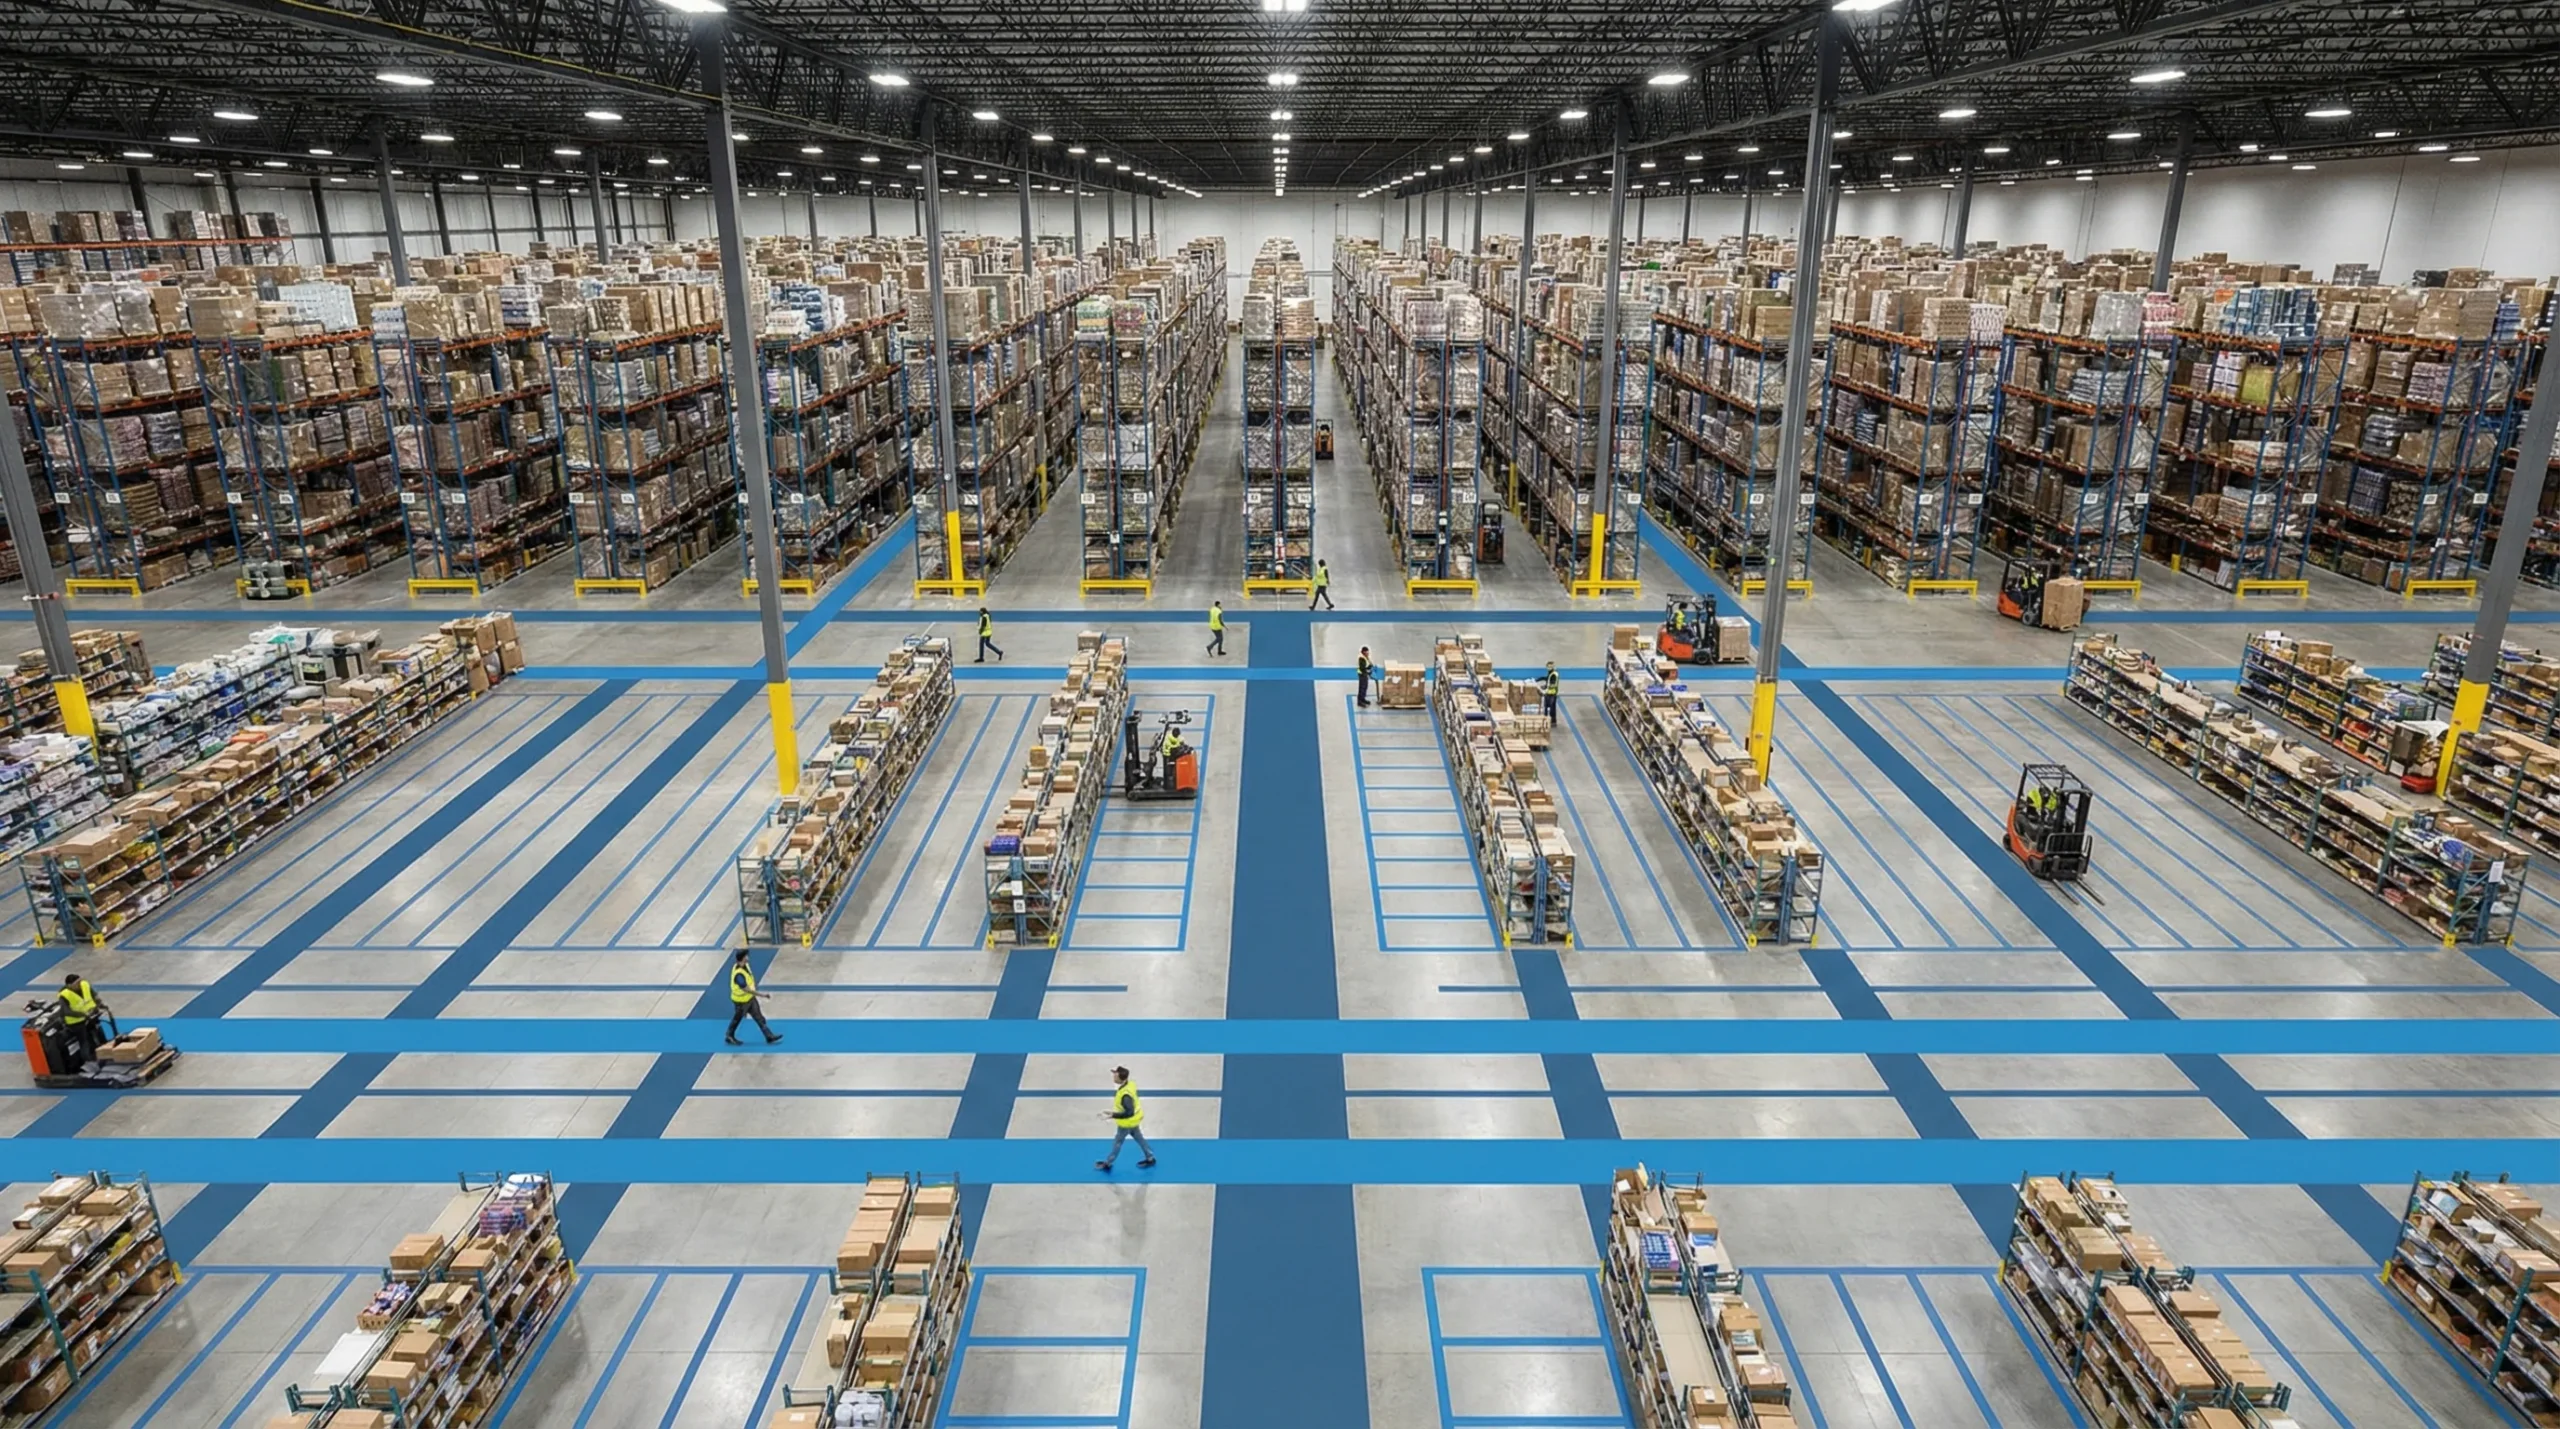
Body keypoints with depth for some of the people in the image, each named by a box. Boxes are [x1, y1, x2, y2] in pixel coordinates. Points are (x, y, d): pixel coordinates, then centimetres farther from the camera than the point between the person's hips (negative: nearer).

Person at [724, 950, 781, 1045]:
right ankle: (730, 1037, 37)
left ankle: (769, 1036, 14)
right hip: (741, 1001, -8)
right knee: (737, 1019, 15)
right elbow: (747, 990, -31)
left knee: (759, 1017, 9)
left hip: (750, 998, 8)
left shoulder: (745, 965, -7)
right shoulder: (739, 974, -35)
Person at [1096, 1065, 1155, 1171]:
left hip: (1127, 1122, -8)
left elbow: (1129, 1113, -37)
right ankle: (1150, 1158, 42)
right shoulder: (1130, 1084, -14)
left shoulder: (1125, 1095, -42)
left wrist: (1113, 1115, -36)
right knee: (1139, 1138, 26)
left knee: (1117, 1142, 13)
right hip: (1133, 1119, 8)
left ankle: (1107, 1164, 34)